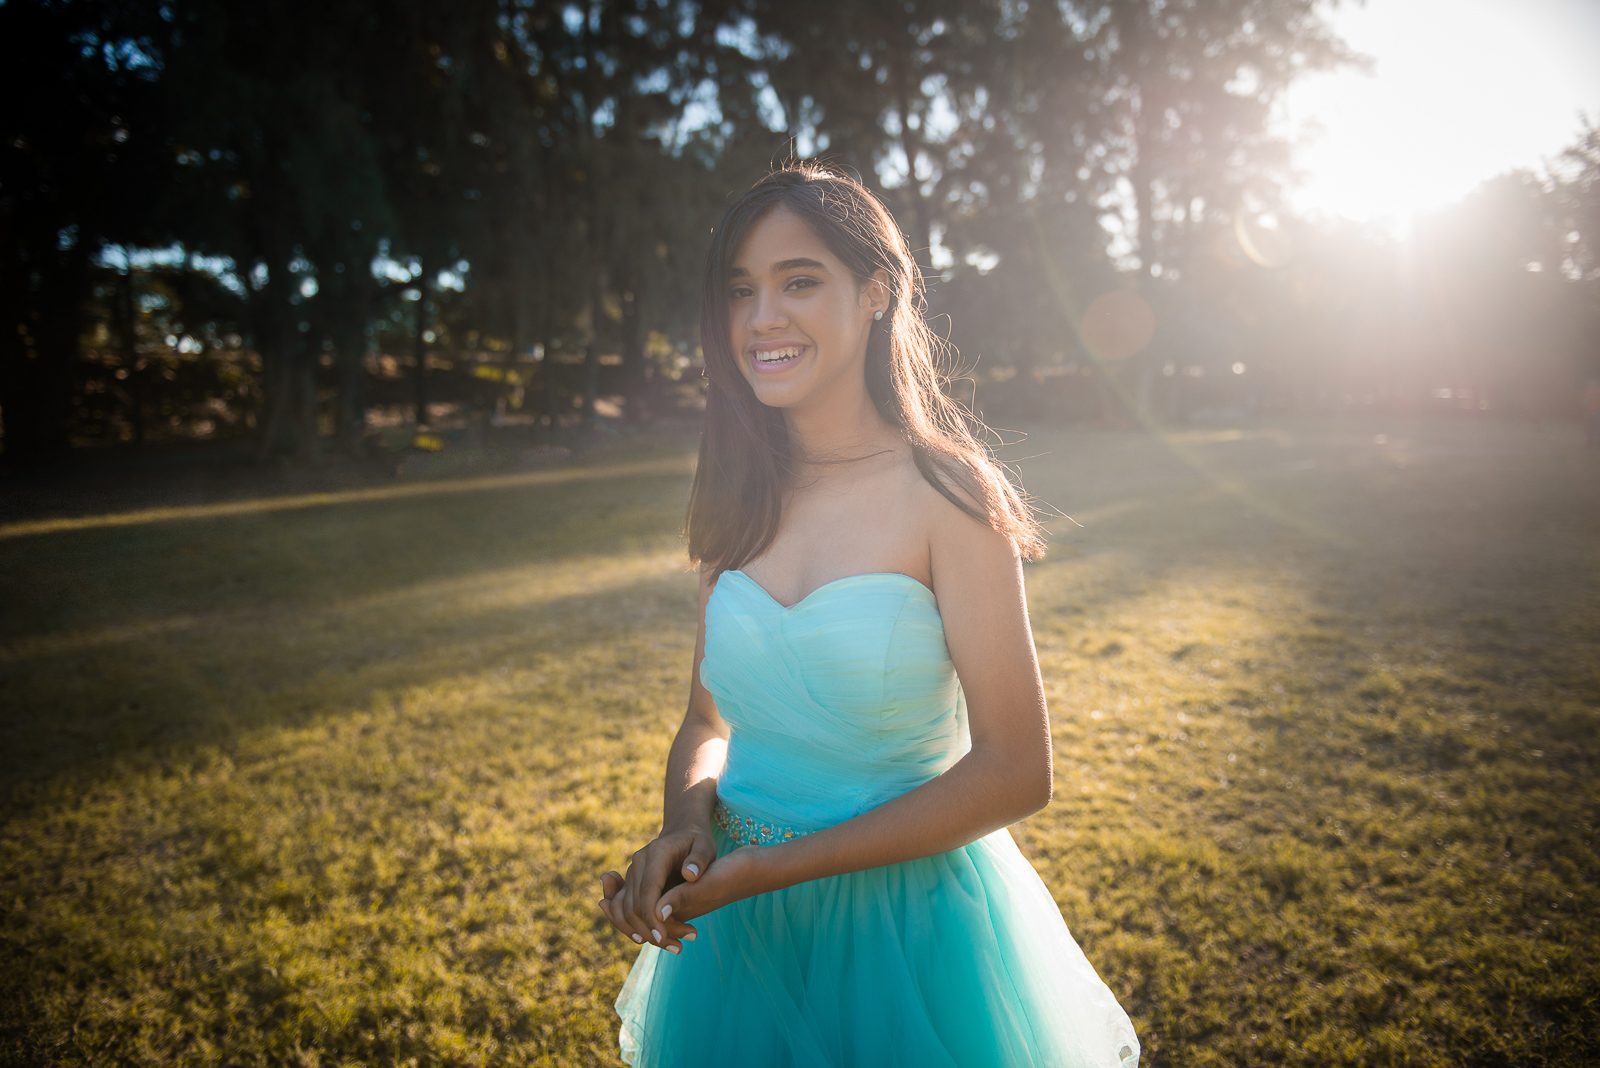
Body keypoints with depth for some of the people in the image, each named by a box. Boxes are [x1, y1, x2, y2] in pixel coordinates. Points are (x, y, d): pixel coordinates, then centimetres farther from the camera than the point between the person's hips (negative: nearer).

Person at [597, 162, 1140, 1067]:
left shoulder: (945, 493, -16)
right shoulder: (745, 501, -2)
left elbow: (1015, 771, -17)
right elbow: (709, 723, 6)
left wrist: (771, 865, -20)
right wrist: (685, 823, -16)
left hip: (903, 932, -4)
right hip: (738, 928, 5)